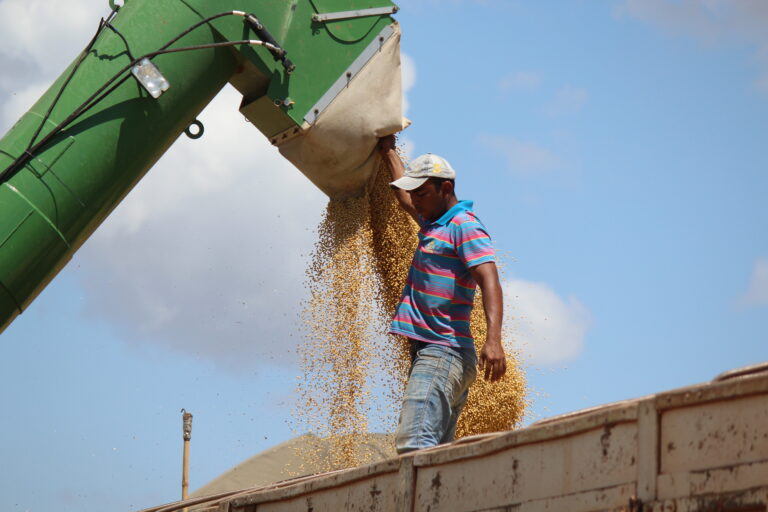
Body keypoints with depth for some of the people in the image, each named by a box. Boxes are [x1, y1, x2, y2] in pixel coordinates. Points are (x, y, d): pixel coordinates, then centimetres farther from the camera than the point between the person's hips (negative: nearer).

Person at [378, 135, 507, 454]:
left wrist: (493, 340, -34)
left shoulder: (464, 226, -8)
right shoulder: (433, 223, 20)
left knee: (414, 443, -25)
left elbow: (489, 282, -21)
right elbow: (406, 199, 42)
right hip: (427, 352, 10)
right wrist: (389, 153, 54)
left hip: (444, 353, -10)